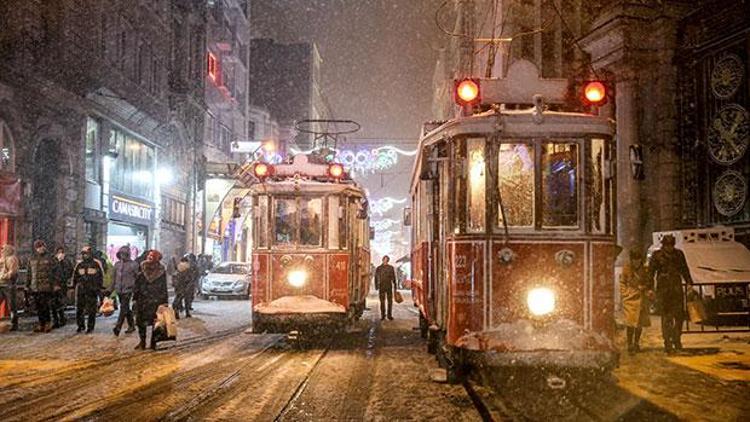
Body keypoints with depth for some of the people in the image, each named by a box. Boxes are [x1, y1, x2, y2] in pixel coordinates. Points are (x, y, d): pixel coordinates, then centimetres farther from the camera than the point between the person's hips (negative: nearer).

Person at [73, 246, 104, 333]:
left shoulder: (96, 264, -1)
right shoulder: (79, 265, 9)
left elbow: (101, 276, 2)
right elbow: (75, 277, 15)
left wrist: (100, 288, -1)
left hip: (92, 290, -3)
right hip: (80, 290, 4)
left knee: (91, 310, 0)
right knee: (79, 309, 6)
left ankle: (90, 327, 8)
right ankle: (81, 325, 20)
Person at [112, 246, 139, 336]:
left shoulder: (133, 264, -6)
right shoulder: (117, 264, 11)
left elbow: (138, 277, -3)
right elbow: (114, 277, 19)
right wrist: (113, 287, 16)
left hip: (128, 290, -6)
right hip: (119, 290, 6)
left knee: (123, 308, -12)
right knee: (126, 309, 14)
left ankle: (117, 328, -17)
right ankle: (131, 326, 24)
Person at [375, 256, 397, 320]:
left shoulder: (391, 268, 3)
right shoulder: (379, 268, 1)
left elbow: (394, 277, 7)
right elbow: (376, 278, 3)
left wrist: (395, 286, 3)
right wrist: (376, 287, -3)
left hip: (389, 287, 1)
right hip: (381, 287, -1)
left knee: (390, 301, 0)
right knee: (382, 301, 0)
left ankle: (389, 315, 8)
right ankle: (383, 315, 9)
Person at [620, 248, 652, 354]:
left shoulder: (644, 269, 4)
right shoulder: (626, 268, -3)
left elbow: (647, 282, 14)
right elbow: (622, 282, 4)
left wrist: (648, 291, -4)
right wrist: (624, 294, -5)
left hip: (641, 298, 3)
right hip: (630, 298, -3)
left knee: (640, 322, 8)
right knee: (630, 322, -7)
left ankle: (636, 343, 25)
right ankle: (630, 345, 2)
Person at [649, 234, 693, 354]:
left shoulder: (679, 254, 8)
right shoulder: (657, 255, -1)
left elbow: (685, 270, 16)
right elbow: (651, 272, -1)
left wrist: (689, 284, 11)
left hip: (677, 289, 3)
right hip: (663, 289, -3)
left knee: (680, 315, 2)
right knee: (666, 317, -3)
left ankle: (676, 340, 21)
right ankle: (667, 344, 1)